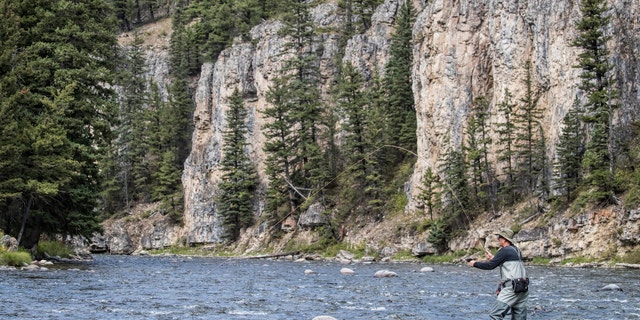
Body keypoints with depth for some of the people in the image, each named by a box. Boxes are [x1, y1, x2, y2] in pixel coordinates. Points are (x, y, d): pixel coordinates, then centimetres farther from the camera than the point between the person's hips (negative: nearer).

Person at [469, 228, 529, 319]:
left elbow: (490, 266, -9)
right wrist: (493, 258, 34)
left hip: (512, 288, -9)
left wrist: (475, 263, 6)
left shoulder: (505, 250, -8)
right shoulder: (517, 251, 17)